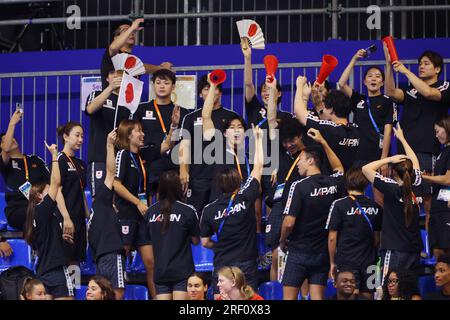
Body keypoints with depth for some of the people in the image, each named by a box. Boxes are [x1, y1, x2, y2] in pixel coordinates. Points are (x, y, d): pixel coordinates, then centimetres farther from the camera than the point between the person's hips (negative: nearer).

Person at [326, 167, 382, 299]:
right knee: (367, 297, 8)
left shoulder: (339, 205, -8)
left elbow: (332, 238, -7)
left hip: (346, 262, -4)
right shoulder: (375, 207, 4)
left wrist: (332, 262, 3)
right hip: (369, 262, 4)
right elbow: (377, 238, 11)